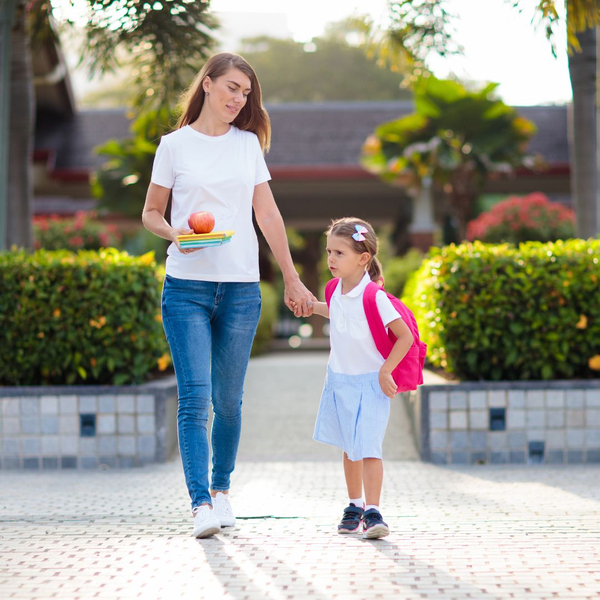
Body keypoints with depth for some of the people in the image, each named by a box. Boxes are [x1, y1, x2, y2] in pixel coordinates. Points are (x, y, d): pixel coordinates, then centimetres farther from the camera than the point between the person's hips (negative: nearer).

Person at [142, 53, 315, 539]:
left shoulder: (248, 143, 11)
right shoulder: (175, 145, 4)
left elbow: (267, 214, 13)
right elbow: (150, 212, 10)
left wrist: (293, 280, 14)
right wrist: (175, 233, -12)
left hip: (241, 289, 2)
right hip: (187, 287, -2)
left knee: (229, 400, 6)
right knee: (195, 398, -10)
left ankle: (221, 489, 23)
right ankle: (201, 504, -11)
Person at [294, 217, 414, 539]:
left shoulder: (375, 297, -21)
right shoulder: (336, 291, 0)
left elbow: (405, 336, -16)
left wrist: (385, 370, -18)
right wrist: (312, 306, 18)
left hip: (370, 384, -7)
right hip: (339, 380, 7)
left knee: (368, 448, -14)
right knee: (349, 449, 15)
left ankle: (372, 512, -12)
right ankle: (355, 506, 27)